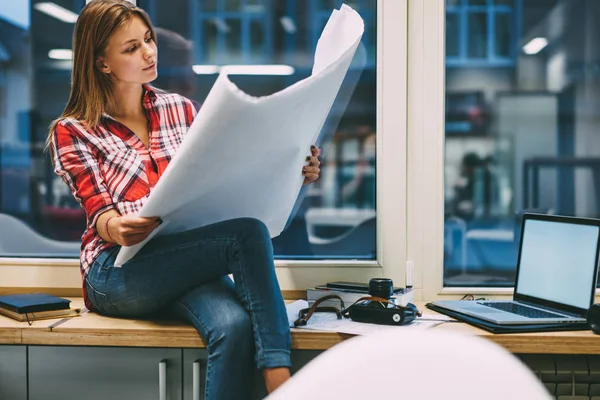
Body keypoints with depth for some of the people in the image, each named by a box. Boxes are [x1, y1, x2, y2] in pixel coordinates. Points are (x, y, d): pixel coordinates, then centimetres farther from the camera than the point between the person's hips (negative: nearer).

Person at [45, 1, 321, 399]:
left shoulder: (181, 109, 17)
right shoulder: (72, 133, 5)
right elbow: (99, 215, -6)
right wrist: (116, 228, -31)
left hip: (188, 265, 4)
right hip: (118, 273, -3)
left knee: (234, 325, -33)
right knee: (248, 231, -29)